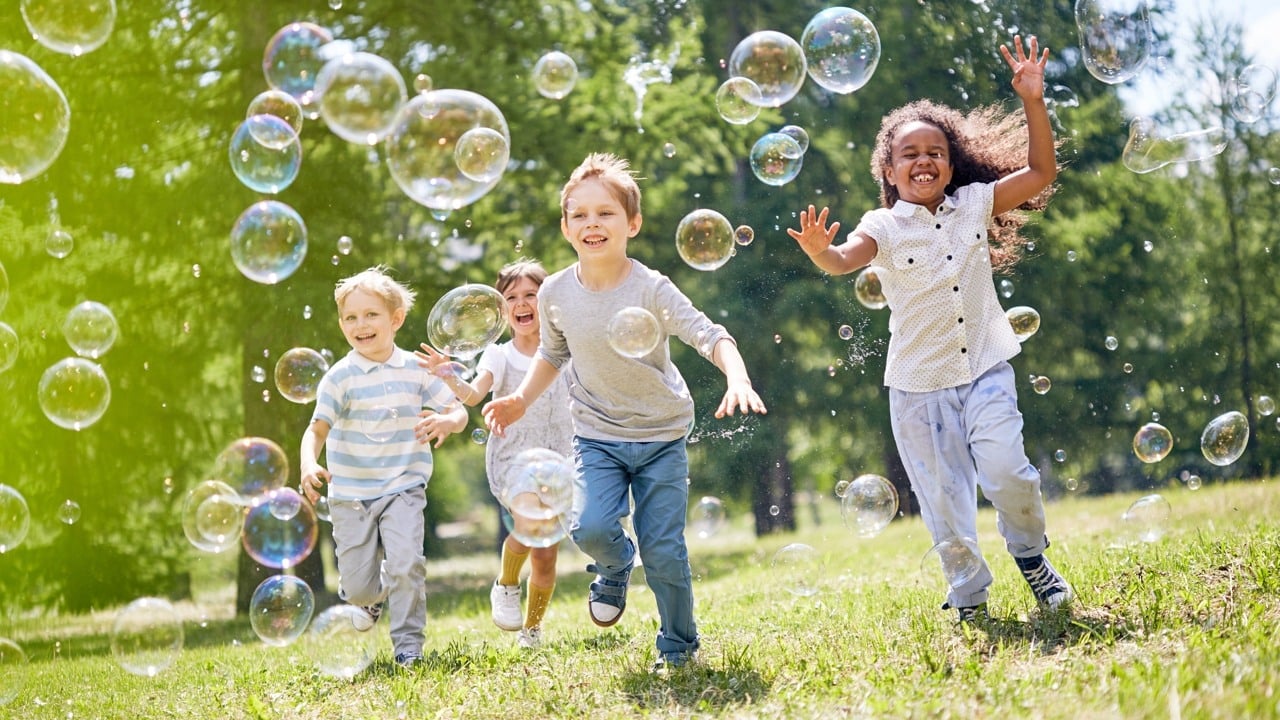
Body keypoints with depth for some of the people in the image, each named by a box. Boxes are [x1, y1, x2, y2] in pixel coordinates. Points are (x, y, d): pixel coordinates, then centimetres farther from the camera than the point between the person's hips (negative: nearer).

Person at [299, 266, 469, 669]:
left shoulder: (416, 370, -1)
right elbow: (317, 428, -13)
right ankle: (368, 596, 39)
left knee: (405, 564, -18)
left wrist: (448, 421, -21)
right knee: (358, 584, 2)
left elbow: (458, 411, 3)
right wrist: (309, 466, -32)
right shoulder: (341, 377, -7)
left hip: (403, 488, 0)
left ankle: (408, 642, 0)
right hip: (351, 494, 0)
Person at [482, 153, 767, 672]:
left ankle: (679, 647, 21)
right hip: (597, 436, 2)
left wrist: (738, 380, -44)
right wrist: (522, 399, 1)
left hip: (661, 436, -2)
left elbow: (710, 336, -26)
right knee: (590, 528, -21)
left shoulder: (651, 289, -18)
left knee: (663, 550, -3)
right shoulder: (556, 294, -6)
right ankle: (615, 568, 17)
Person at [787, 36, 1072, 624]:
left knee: (1005, 470, -17)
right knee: (943, 497, 4)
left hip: (984, 369, 1)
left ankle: (1031, 555, 12)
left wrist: (1033, 103, -7)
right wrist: (820, 253, -46)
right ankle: (969, 599, 21)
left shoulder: (976, 204, 5)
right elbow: (847, 259, -22)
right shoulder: (884, 226, -3)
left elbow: (1040, 173, 2)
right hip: (918, 383, 0)